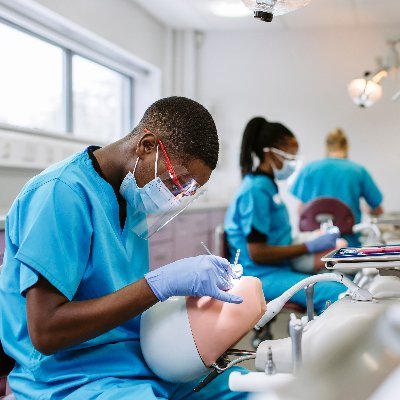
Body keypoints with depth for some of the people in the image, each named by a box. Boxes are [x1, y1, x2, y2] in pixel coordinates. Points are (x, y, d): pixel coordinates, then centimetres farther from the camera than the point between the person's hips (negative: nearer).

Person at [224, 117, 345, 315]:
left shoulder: (267, 185, 15)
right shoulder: (256, 191, -14)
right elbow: (257, 253, -18)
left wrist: (314, 239, 13)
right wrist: (310, 246, -13)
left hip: (278, 269, 10)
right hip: (260, 276, -10)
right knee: (336, 294, -27)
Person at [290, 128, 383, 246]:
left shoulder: (309, 169, 0)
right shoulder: (359, 170, 0)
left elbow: (302, 209, -1)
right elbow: (378, 210, 8)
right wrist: (367, 210, 29)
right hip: (350, 240, 0)